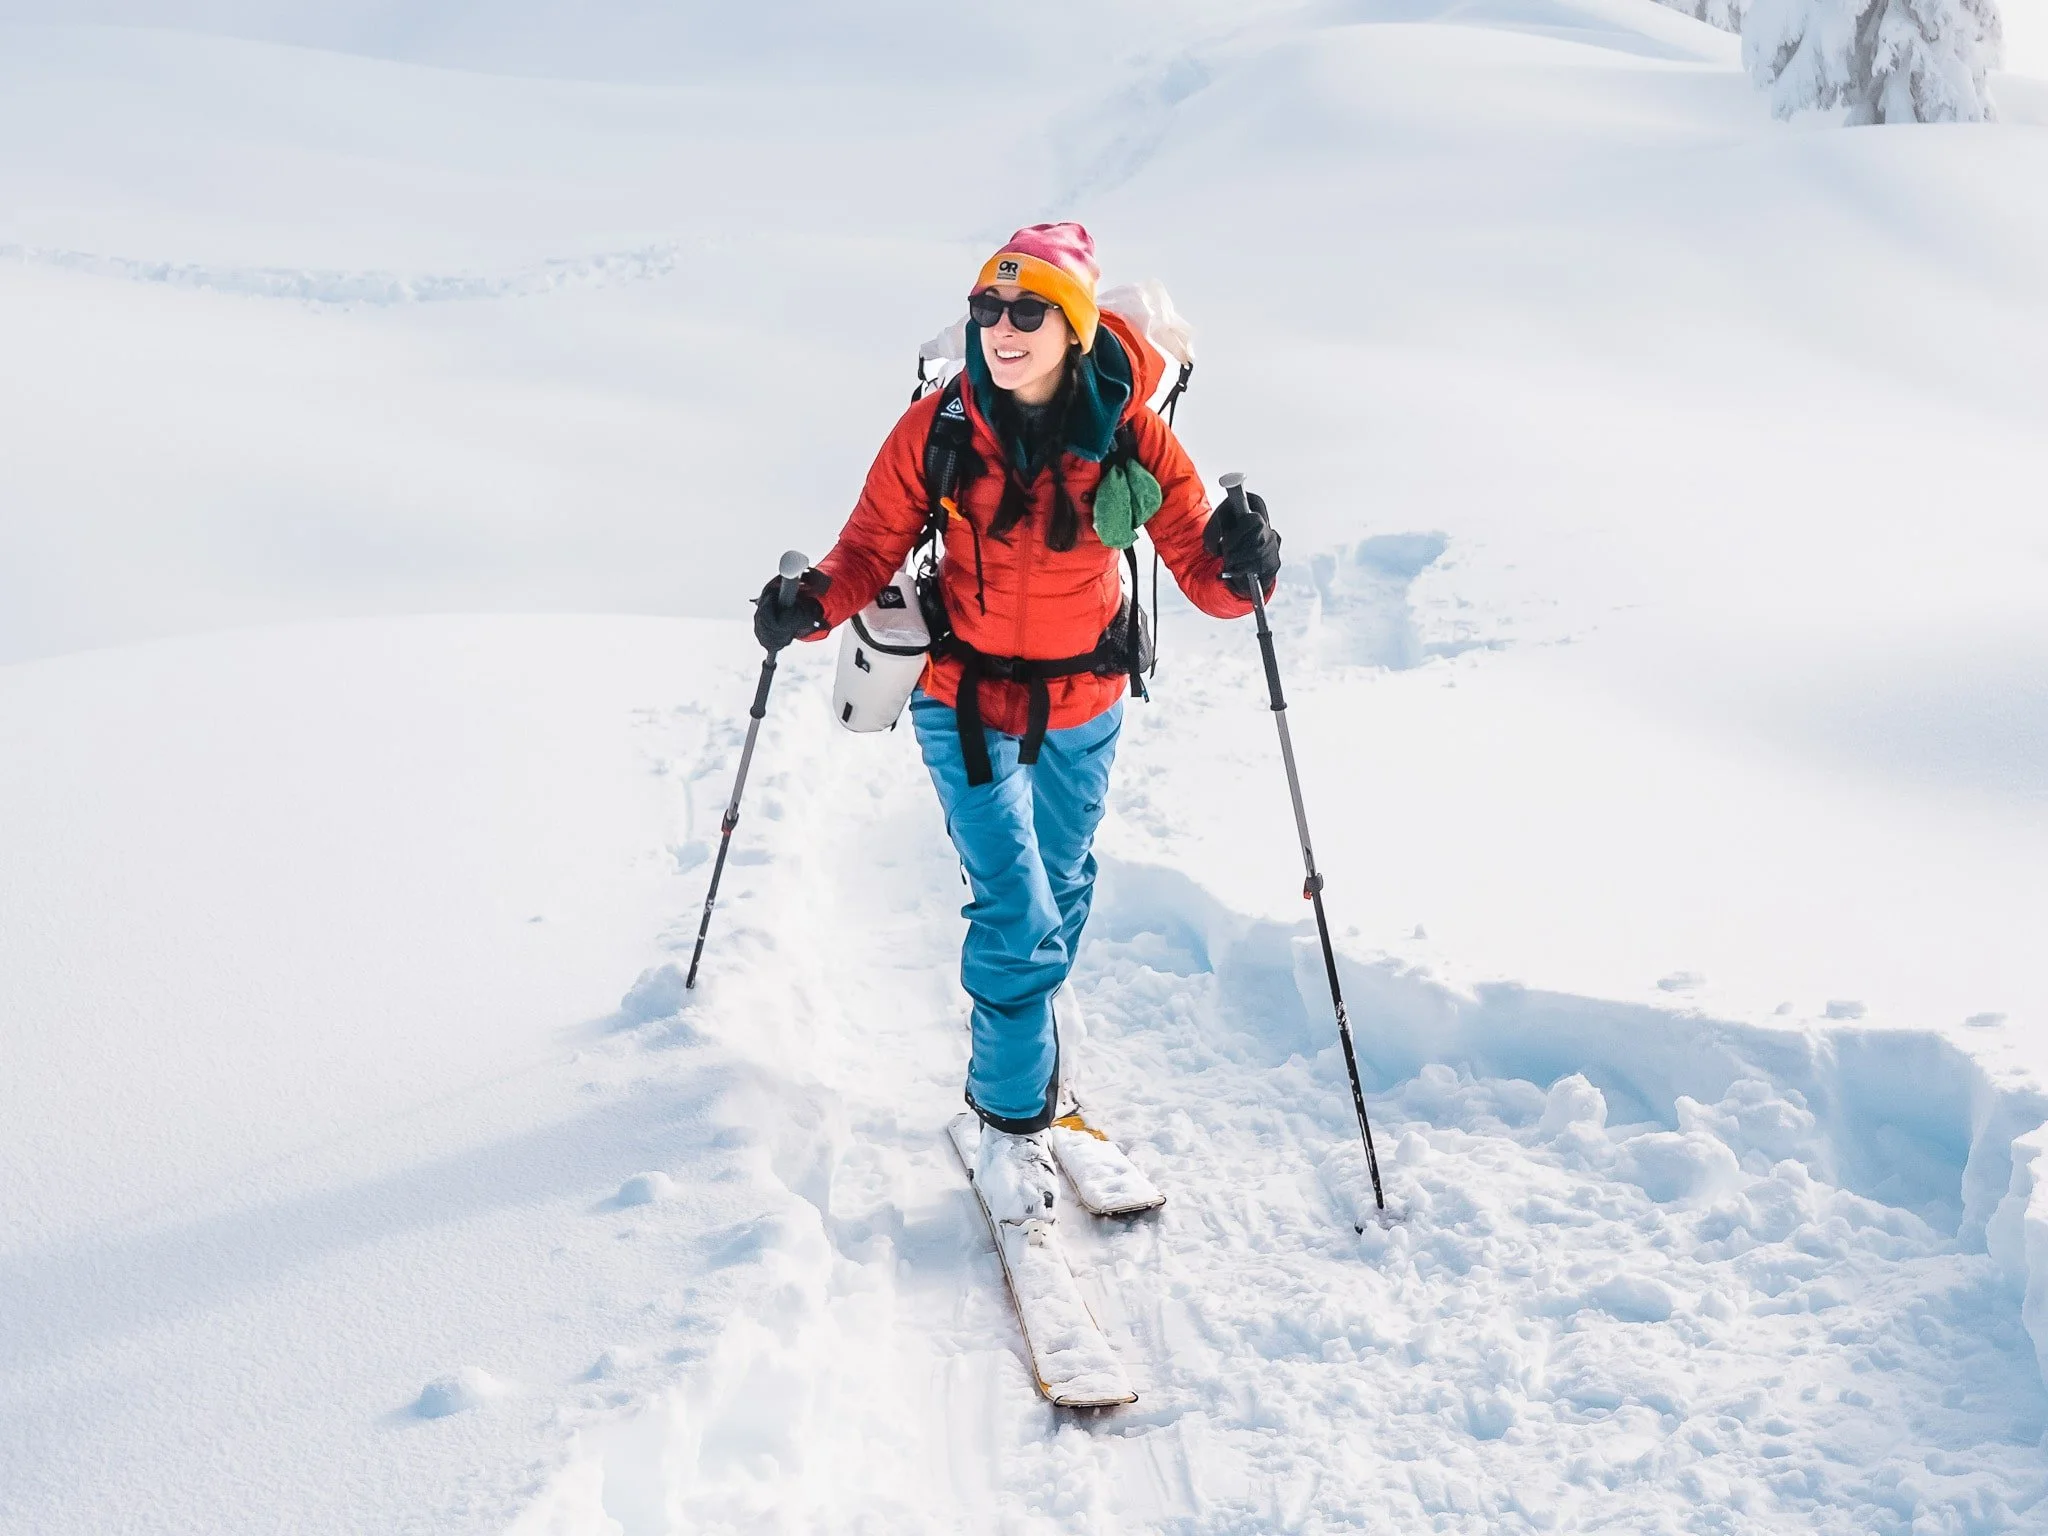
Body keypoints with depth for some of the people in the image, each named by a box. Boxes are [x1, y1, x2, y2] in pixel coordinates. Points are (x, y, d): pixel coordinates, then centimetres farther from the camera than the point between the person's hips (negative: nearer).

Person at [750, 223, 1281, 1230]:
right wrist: (812, 605, -27)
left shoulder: (1131, 439, -14)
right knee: (1019, 917, -8)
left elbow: (1200, 567, -13)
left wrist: (1236, 565, -35)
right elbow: (873, 545, -8)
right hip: (968, 704, -2)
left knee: (1060, 890, 21)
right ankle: (1010, 1119, 12)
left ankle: (1020, 1039, 49)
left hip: (1085, 706, 2)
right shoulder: (937, 431, -15)